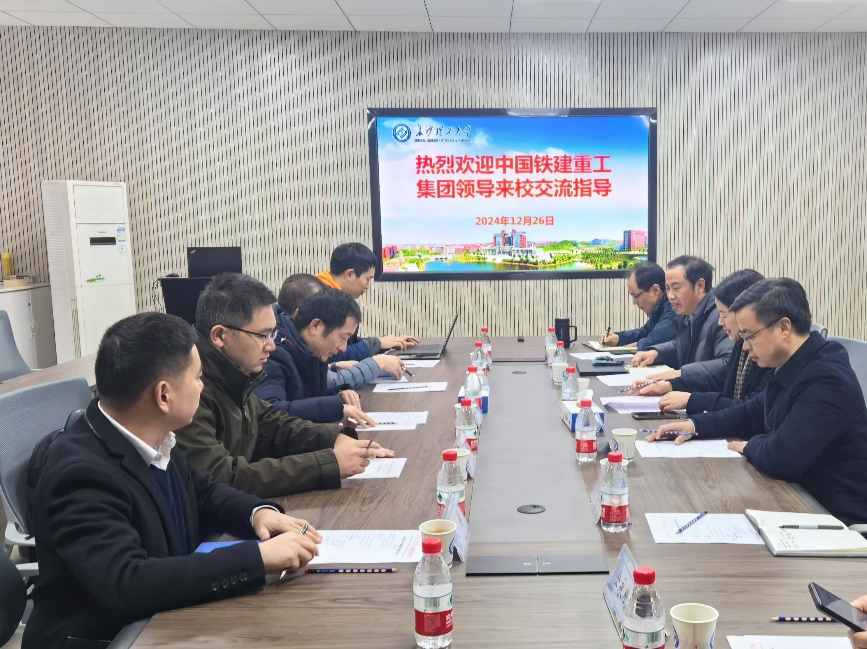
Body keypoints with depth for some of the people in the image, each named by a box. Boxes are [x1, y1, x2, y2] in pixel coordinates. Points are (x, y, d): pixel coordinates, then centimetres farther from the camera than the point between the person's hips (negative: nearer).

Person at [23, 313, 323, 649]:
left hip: (162, 620, 7)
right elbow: (126, 583, -34)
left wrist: (259, 511, -9)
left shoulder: (148, 439, -5)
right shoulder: (81, 472, -26)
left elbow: (202, 492, 11)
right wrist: (259, 556, -33)